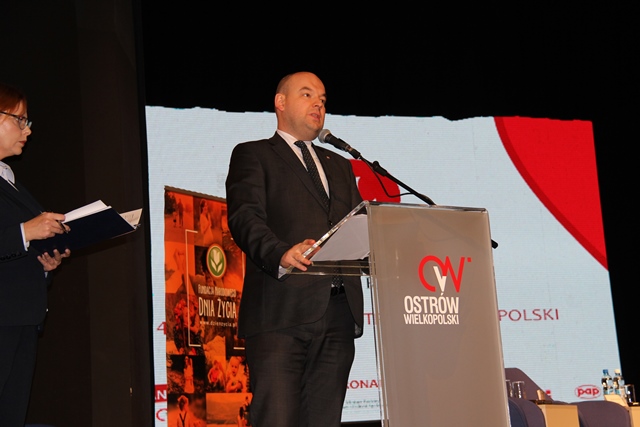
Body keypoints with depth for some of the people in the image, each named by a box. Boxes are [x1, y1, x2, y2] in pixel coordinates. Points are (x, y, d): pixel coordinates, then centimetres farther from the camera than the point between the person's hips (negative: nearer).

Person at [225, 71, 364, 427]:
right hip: (281, 311, -5)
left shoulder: (339, 166, 30)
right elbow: (245, 217, -6)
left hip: (338, 313, 5)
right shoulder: (253, 156, 11)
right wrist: (280, 254, -26)